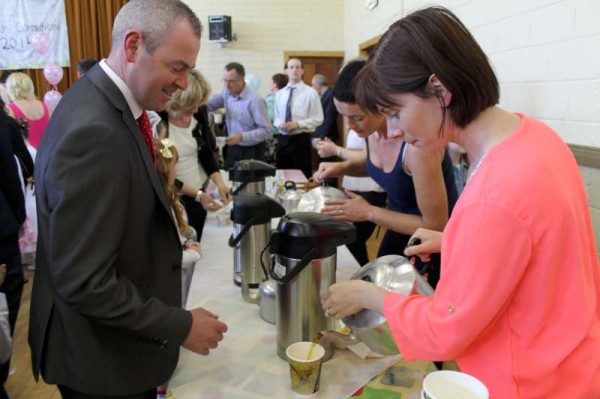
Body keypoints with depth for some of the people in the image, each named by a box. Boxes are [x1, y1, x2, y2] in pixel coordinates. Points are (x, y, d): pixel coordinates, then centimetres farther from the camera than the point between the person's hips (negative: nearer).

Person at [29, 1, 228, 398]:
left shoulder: (108, 101, 0)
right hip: (102, 355, -8)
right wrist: (179, 327, -21)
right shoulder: (94, 131, -30)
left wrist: (165, 243, 1)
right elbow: (85, 283, -29)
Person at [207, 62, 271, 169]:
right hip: (232, 148, 6)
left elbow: (266, 131, -22)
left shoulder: (255, 100, -23)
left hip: (251, 151, -6)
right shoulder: (226, 93, -3)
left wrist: (242, 137, -30)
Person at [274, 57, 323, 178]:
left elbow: (317, 119, -8)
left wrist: (297, 124, -19)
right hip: (283, 139, 5)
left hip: (301, 140, -4)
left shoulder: (311, 93, -4)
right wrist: (279, 123, -7)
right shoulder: (280, 94, 11)